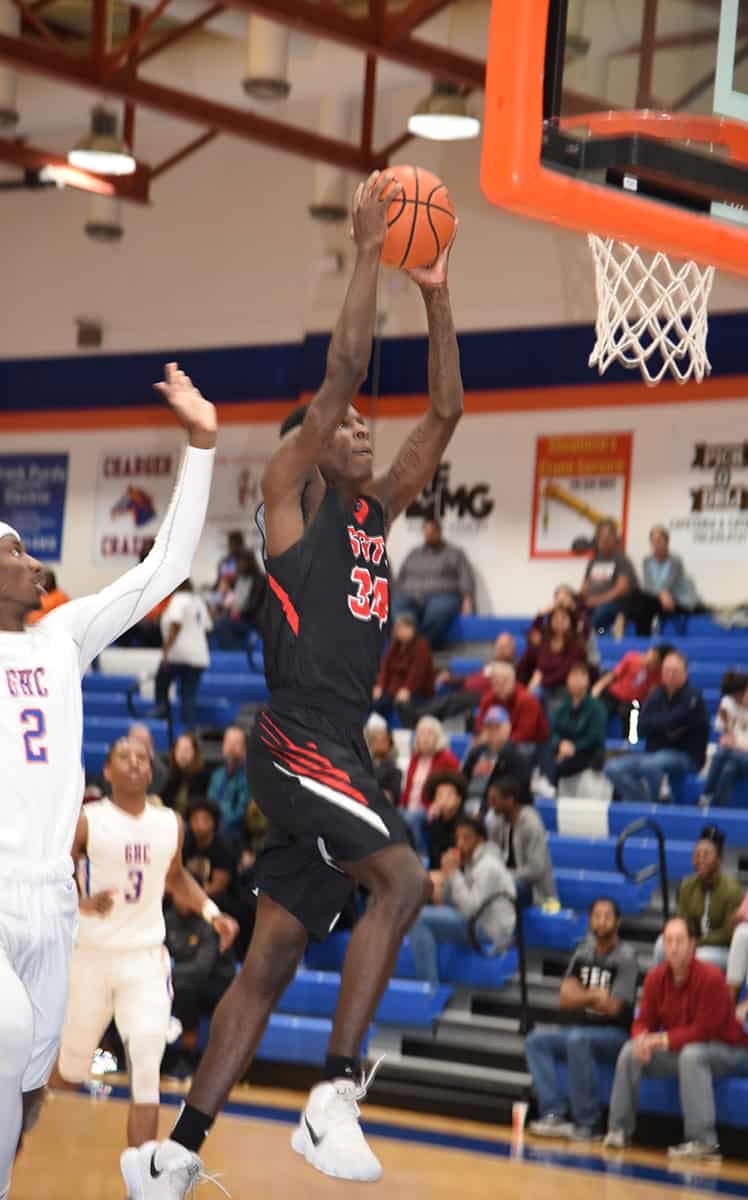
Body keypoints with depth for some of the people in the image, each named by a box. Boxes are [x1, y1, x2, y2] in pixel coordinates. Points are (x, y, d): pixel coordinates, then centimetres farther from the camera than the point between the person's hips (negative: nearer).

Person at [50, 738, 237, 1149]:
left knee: (146, 1071, -12)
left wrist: (211, 912, 9)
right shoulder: (86, 821, -9)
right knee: (72, 1068, 11)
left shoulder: (171, 824, 4)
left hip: (146, 958, 2)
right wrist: (83, 903, -26)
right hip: (92, 957, -2)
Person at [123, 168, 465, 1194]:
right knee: (402, 878, -25)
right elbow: (341, 374, -10)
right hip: (295, 743, -8)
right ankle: (333, 1099, -23)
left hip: (342, 753, 8)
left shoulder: (379, 515, 19)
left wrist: (436, 297, 11)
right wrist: (368, 254, -9)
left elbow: (444, 413, 17)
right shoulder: (292, 499, 0)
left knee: (271, 960, 5)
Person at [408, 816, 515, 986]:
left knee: (419, 918, -22)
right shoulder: (472, 862, 16)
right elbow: (450, 902, 20)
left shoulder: (487, 866, -15)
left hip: (490, 932, -11)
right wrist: (447, 876, 4)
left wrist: (453, 873, -18)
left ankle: (429, 987, -22)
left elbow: (470, 909, -24)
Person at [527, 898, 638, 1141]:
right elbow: (565, 999, 5)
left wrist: (581, 996, -6)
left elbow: (613, 1007, -14)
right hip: (581, 1028, 7)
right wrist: (595, 996, -11)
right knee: (537, 1040, -12)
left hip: (615, 1035, -7)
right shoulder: (583, 952, 9)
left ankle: (588, 1124, -28)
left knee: (578, 1039, -34)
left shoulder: (626, 957, -10)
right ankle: (555, 1114, -23)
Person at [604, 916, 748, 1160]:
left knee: (692, 1055, -38)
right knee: (630, 1053, -10)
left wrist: (663, 1040, -26)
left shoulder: (710, 977, -24)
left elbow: (704, 1030, -24)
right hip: (679, 1049, 7)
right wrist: (642, 1039, -24)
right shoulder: (656, 977, -5)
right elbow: (644, 1021, 0)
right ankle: (619, 1131, -3)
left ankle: (704, 1142, -40)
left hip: (728, 1051, -7)